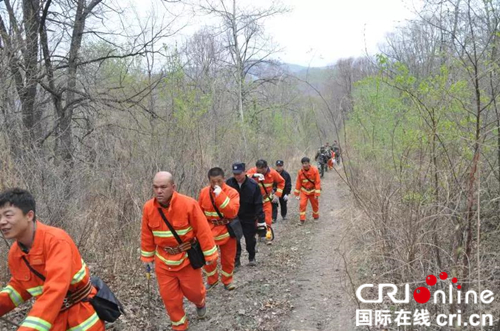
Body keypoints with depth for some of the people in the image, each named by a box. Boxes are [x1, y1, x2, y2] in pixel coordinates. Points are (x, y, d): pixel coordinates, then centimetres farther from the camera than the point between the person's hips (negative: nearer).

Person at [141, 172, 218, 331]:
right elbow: (147, 235, 3)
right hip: (163, 261, 3)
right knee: (169, 296, 10)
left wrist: (209, 255, -11)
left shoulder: (189, 204, -23)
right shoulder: (148, 208, -10)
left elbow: (203, 231, -16)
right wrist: (148, 257, 10)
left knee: (193, 290, 15)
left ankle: (200, 303, 52)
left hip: (187, 258, -2)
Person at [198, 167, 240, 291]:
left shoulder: (232, 192, -15)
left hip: (227, 230, -2)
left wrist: (220, 195, -32)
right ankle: (212, 280, 30)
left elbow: (232, 213, -27)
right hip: (209, 230, 2)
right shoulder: (204, 192, -5)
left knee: (228, 258, 10)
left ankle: (227, 281, 33)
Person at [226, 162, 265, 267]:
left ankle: (252, 258, 34)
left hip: (249, 218, -1)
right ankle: (236, 259, 24)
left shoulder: (253, 185, -18)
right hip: (233, 218, 2)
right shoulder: (229, 183, -12)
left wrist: (261, 220, -14)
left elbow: (258, 204, -14)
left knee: (250, 239, 12)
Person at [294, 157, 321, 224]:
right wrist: (296, 193, 2)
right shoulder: (300, 172, -10)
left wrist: (317, 194, -19)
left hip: (312, 191, -1)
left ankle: (316, 217, 39)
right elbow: (298, 183, 0)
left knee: (315, 205, 14)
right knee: (302, 204, -14)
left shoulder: (315, 170, -18)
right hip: (304, 191, 1)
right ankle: (302, 219, -5)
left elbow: (318, 182, -16)